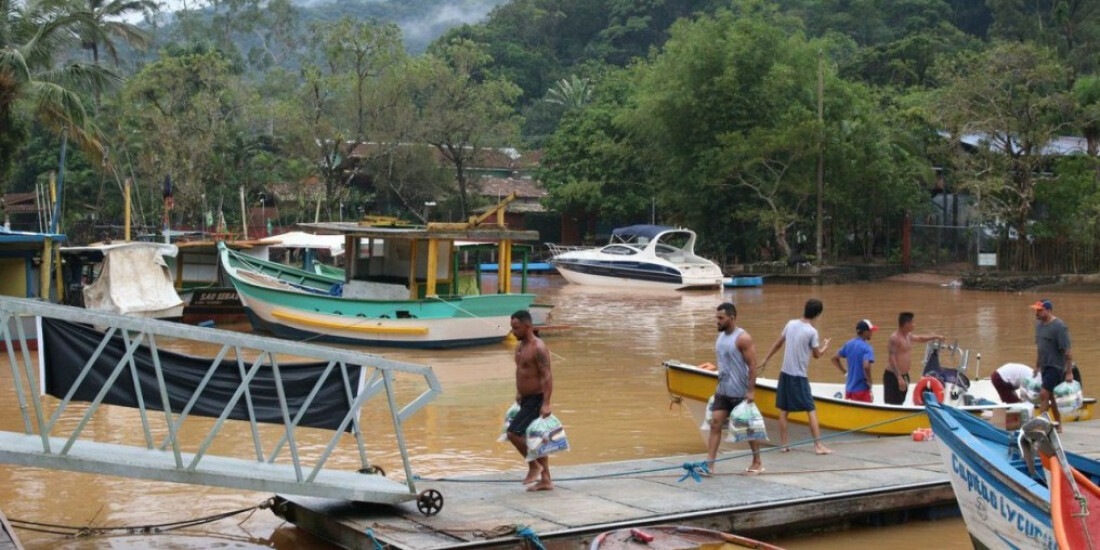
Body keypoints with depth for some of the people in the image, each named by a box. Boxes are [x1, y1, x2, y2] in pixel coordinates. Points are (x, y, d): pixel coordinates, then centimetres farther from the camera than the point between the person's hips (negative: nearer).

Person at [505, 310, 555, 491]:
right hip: (526, 399, 10)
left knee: (514, 433, -14)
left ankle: (534, 465, 4)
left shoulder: (538, 348, -19)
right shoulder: (520, 346, 9)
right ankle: (545, 480, 19)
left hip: (536, 400, -10)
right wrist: (519, 393, 23)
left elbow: (547, 376, -23)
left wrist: (546, 403, -29)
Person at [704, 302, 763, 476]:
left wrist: (751, 391, -21)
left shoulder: (743, 338, -16)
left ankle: (757, 463, 21)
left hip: (740, 393, -7)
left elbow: (752, 366, -17)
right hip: (722, 392, 7)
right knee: (715, 424, -3)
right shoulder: (720, 337, 8)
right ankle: (709, 464, -6)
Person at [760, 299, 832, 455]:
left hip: (785, 373, 6)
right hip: (799, 377, -6)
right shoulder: (812, 332, -12)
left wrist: (766, 360, 22)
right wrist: (825, 346, 18)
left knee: (783, 410, 10)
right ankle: (818, 444, -3)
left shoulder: (791, 324, 3)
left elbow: (778, 343, 12)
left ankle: (783, 444, 12)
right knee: (811, 410, 0)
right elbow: (817, 354, -2)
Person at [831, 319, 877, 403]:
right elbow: (866, 366, -28)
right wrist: (869, 383, -15)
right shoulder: (866, 347, -15)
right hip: (861, 389, -7)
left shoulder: (848, 344, 7)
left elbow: (835, 358, 16)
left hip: (849, 389, 7)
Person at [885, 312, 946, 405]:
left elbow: (920, 338, 34)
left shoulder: (908, 336, 11)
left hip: (904, 376, 10)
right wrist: (899, 378, -30)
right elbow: (892, 359, -24)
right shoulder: (895, 338, -18)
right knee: (892, 405, -12)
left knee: (900, 403, 12)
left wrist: (936, 337, 36)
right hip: (893, 377, -10)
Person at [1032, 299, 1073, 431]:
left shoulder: (1059, 327, -17)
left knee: (1044, 394, -15)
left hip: (1056, 367, -8)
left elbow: (1067, 351, -16)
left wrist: (1069, 372, -16)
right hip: (1045, 366, 8)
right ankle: (1058, 425, 23)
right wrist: (1037, 366, 20)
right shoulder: (1039, 324, 8)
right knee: (1051, 396, 13)